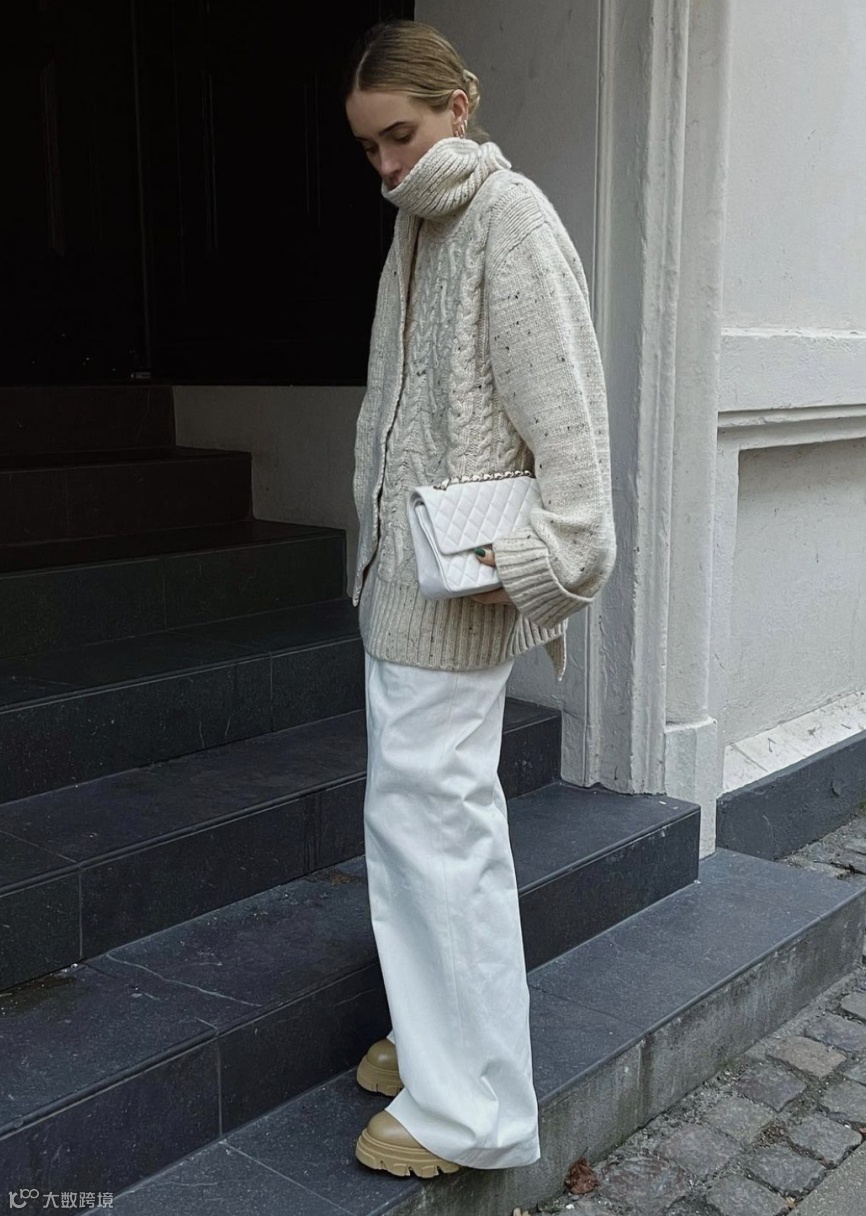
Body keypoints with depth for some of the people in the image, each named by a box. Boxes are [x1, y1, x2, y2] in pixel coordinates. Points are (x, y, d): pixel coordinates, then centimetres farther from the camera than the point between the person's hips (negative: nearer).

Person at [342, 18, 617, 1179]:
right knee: (425, 801, 14)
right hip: (403, 566, 9)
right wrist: (377, 539, 13)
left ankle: (470, 1106, 7)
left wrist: (560, 553, -21)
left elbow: (564, 399, -17)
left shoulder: (510, 215, -10)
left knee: (429, 808, -6)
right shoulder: (420, 225, 16)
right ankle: (439, 1035, 30)